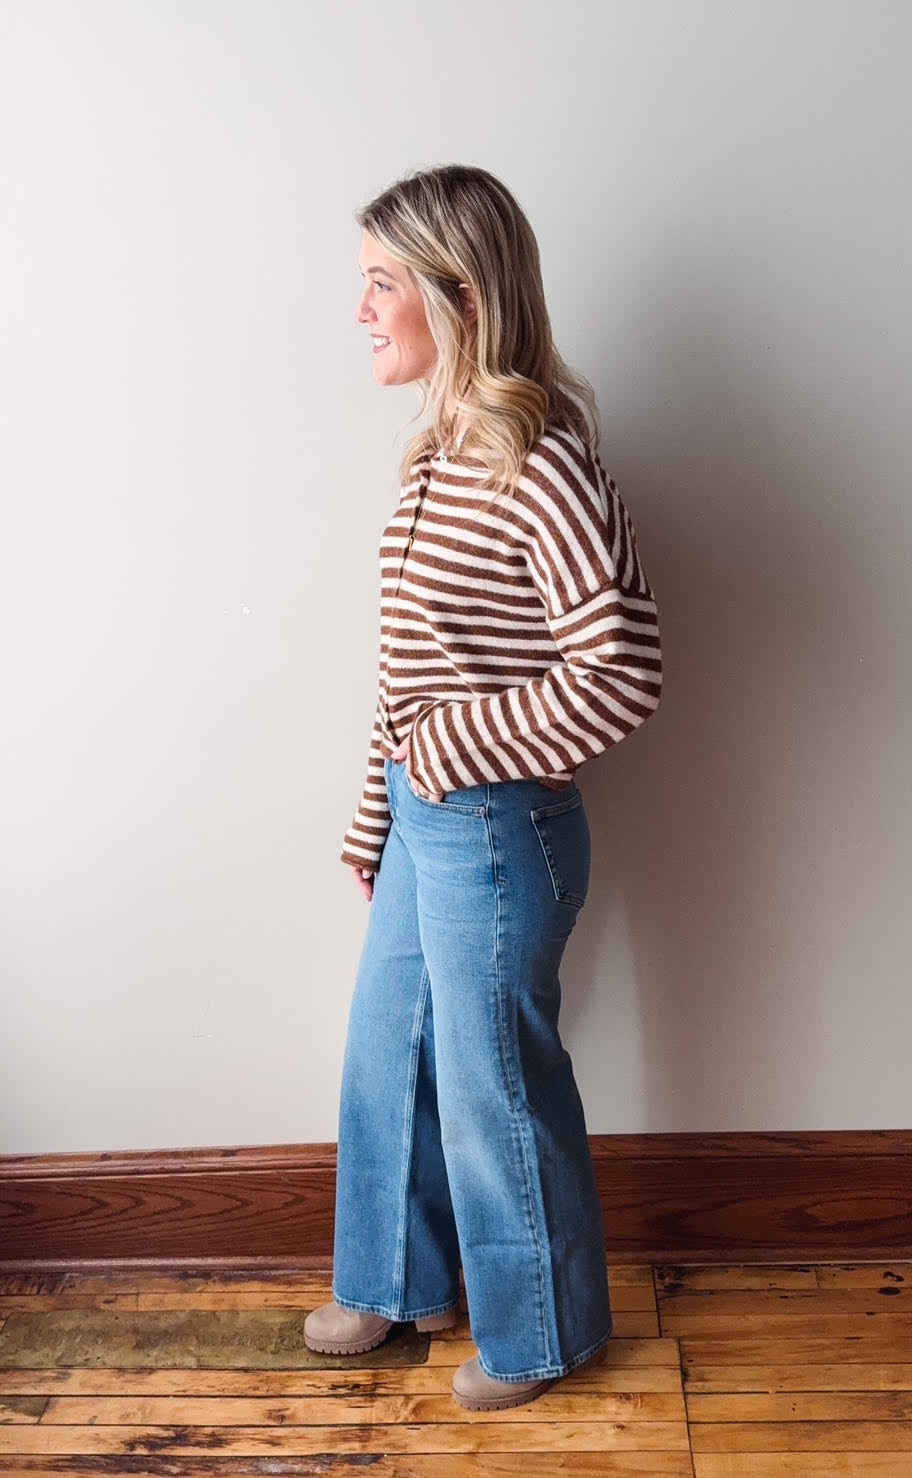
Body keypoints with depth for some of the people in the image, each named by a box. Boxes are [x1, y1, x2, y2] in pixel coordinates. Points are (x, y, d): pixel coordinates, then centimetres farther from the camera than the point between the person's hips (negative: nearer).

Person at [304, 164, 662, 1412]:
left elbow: (620, 674, -27)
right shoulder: (434, 457, 6)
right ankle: (399, 1281, 46)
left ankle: (541, 1332, 36)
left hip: (497, 831, -9)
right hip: (423, 822, 9)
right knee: (386, 1059, 22)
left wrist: (455, 749, -17)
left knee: (494, 1088, 10)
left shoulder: (540, 465, -22)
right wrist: (376, 819, 16)